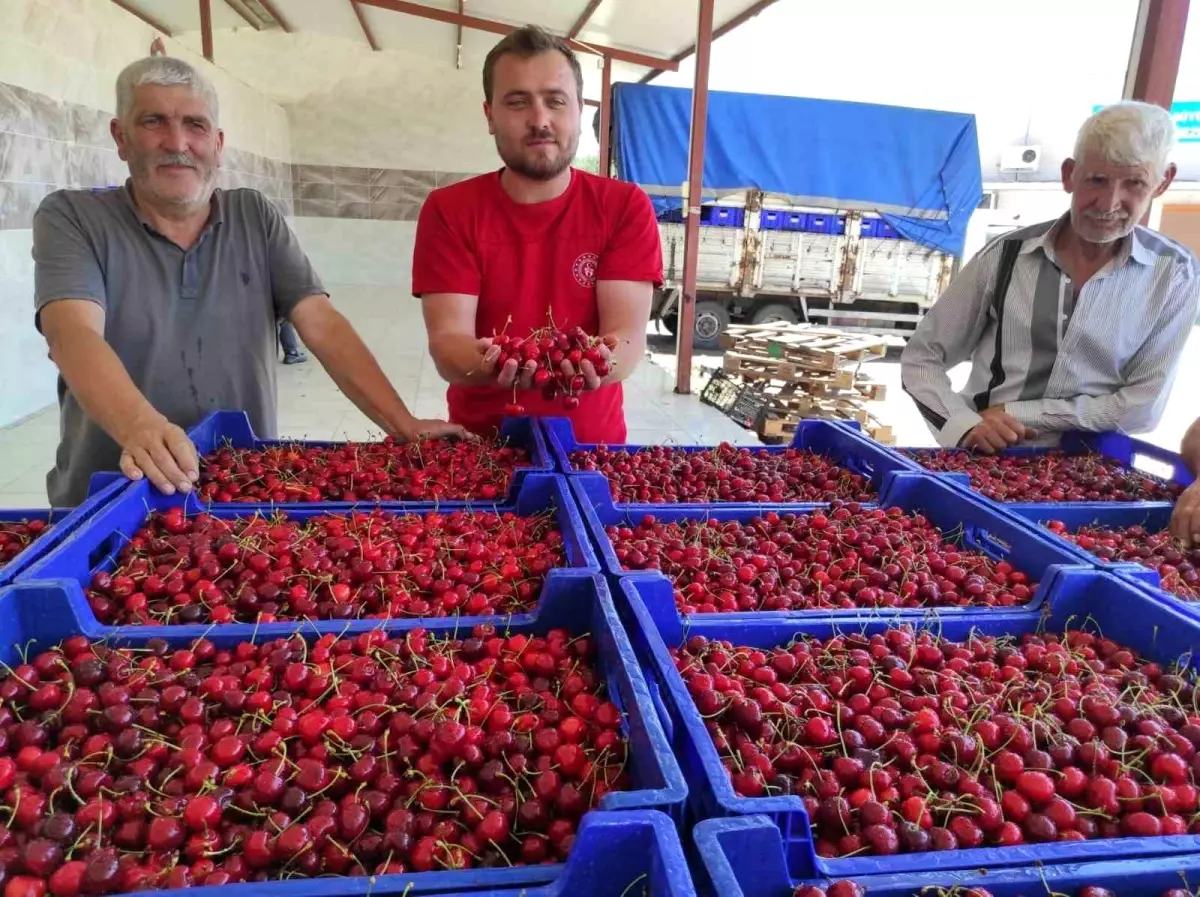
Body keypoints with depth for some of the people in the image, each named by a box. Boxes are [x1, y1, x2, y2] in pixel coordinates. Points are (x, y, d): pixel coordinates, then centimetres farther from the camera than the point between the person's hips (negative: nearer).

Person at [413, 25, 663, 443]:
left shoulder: (626, 207, -3)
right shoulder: (448, 211, -2)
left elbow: (628, 336, -12)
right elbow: (446, 340, -11)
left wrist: (594, 364, -33)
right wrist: (491, 365, -33)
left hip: (591, 443, 0)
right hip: (480, 444, 1)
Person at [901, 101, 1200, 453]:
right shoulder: (1006, 256, -2)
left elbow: (1143, 406, -4)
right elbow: (920, 358, 0)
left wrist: (1018, 413, -12)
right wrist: (964, 425, -16)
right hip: (984, 461, -1)